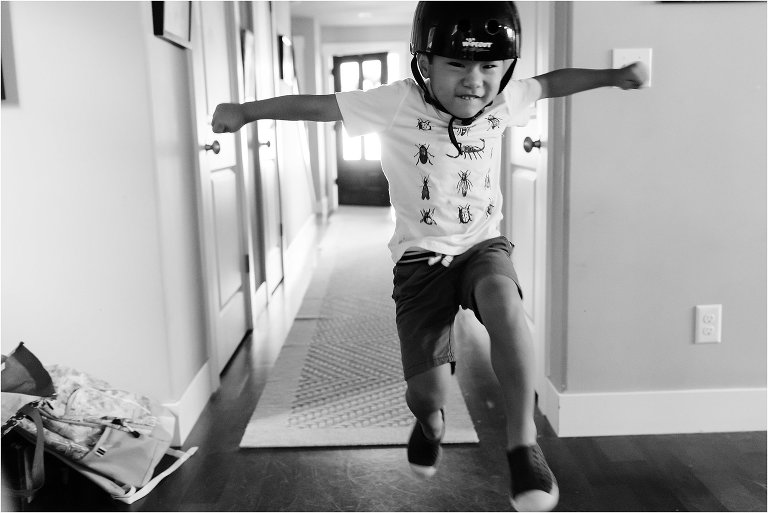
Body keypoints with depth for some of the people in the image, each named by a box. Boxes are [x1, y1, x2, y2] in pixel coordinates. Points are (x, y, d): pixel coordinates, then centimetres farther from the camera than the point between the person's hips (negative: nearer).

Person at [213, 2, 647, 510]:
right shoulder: (399, 102, -15)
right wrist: (247, 110, -14)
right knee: (427, 390, -9)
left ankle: (523, 440, -19)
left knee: (503, 301, -36)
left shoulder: (503, 100, -4)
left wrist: (615, 76, 20)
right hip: (421, 255, -2)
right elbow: (317, 105, -13)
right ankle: (431, 421, 33)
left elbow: (552, 83, 16)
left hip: (484, 244, 2)